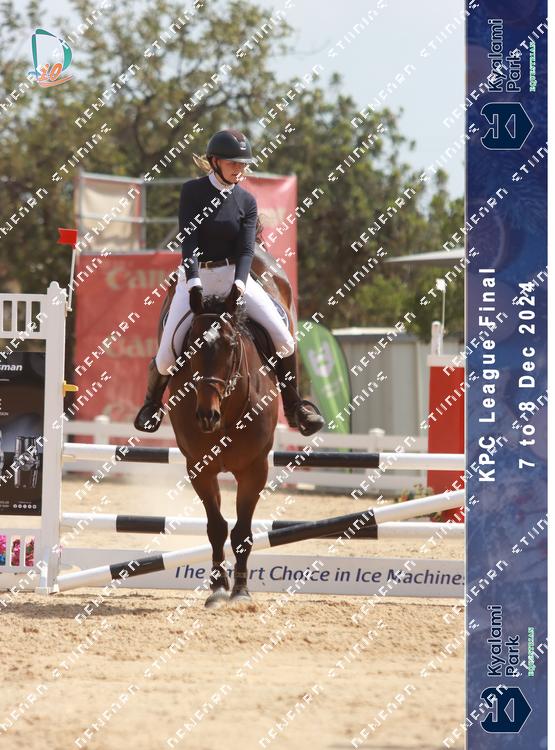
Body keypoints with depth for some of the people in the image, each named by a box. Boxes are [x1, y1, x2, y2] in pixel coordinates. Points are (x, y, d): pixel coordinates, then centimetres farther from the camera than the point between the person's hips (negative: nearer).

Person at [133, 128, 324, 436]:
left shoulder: (246, 201, 2)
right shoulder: (192, 191, -4)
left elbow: (246, 249, -7)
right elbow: (189, 240, -13)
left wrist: (239, 286, -26)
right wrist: (194, 284, -27)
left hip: (234, 275, 2)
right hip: (195, 275, -2)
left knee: (282, 337, -13)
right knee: (167, 352, -12)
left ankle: (294, 407, 5)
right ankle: (151, 404, 19)